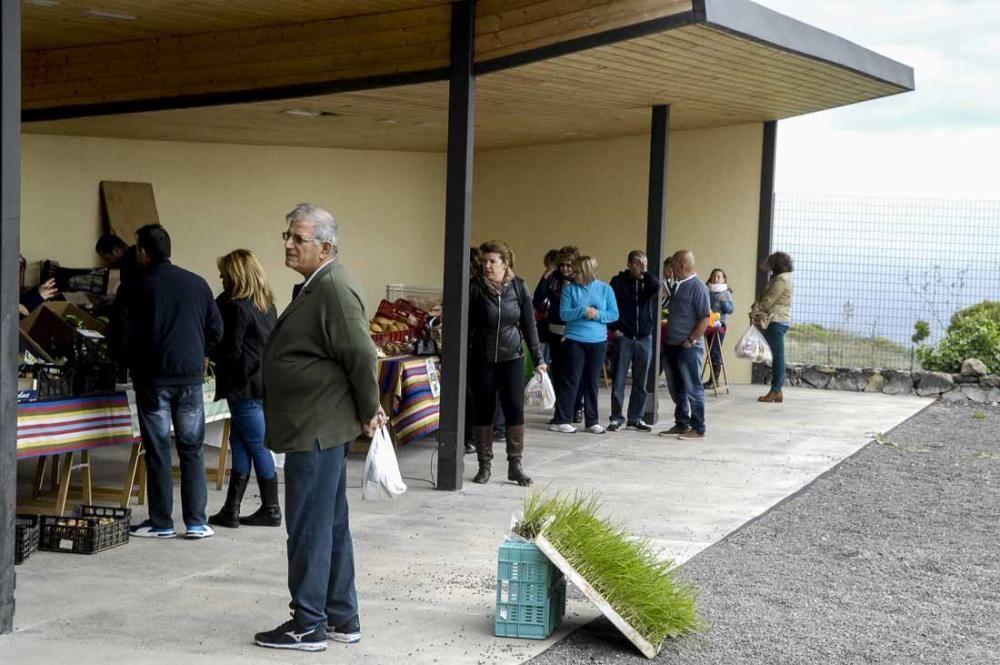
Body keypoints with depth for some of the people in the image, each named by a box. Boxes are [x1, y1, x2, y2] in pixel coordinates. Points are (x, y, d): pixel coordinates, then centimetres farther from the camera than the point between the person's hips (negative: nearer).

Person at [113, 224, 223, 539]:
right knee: (192, 450, 8)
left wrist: (133, 363, 15)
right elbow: (216, 330, 5)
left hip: (153, 380, -2)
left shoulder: (136, 288, -5)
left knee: (157, 452, 4)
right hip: (191, 378, 3)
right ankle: (196, 522, 6)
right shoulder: (197, 284, 4)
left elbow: (121, 340, -5)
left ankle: (161, 523, 8)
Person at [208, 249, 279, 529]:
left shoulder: (236, 307, -15)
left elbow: (229, 351, -15)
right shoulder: (266, 304, 11)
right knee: (239, 442, 10)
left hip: (245, 385, -9)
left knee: (257, 446, 0)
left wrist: (211, 353, 4)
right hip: (265, 382, 9)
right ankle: (231, 509, 11)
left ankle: (271, 511, 9)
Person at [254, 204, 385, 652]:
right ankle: (342, 619, 24)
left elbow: (361, 355, -21)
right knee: (331, 527, 15)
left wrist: (368, 411, -11)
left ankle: (308, 626, 5)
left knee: (309, 529, -3)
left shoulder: (334, 288, -18)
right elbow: (353, 355, 21)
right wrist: (368, 409, 18)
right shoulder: (317, 285, 16)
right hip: (316, 428, 11)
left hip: (318, 430, -11)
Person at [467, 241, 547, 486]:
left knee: (515, 410, -1)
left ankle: (515, 465, 10)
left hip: (512, 358, 1)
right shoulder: (475, 287, -5)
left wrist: (538, 358, 4)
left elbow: (529, 325, 4)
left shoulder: (518, 287, -1)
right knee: (484, 411, 5)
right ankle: (485, 465, 16)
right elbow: (466, 324, -3)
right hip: (482, 360, -1)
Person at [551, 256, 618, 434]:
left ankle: (592, 421, 15)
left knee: (592, 382, 9)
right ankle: (560, 421, 3)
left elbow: (614, 314, 1)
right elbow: (564, 314, -7)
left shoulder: (605, 289, 2)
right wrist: (583, 311, -20)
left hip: (598, 341, 2)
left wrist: (598, 314, -15)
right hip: (575, 340, -2)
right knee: (571, 381, -2)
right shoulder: (570, 289, -1)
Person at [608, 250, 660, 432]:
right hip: (623, 337, -3)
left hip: (644, 338, 3)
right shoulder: (619, 281, 0)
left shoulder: (648, 281, 7)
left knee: (640, 382, 7)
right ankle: (616, 417, 4)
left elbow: (656, 287, -17)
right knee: (619, 381, -3)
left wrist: (645, 272, -11)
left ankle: (635, 418, 15)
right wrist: (615, 328, -7)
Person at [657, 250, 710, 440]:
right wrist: (668, 336, 13)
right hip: (673, 346, 9)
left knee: (692, 389, -3)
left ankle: (698, 429, 2)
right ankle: (681, 424, 21)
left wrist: (691, 341, -15)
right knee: (676, 389, 13)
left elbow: (705, 318, -15)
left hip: (689, 347, -9)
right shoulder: (679, 286, 13)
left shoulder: (697, 287, -12)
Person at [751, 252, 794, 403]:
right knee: (777, 356, 9)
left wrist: (755, 311, -3)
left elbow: (768, 300, -15)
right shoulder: (783, 278, 20)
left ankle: (775, 391, -10)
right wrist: (758, 307, 6)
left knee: (777, 356, -9)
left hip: (777, 321, -10)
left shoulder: (781, 280, -12)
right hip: (779, 321, 10)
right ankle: (777, 391, 9)